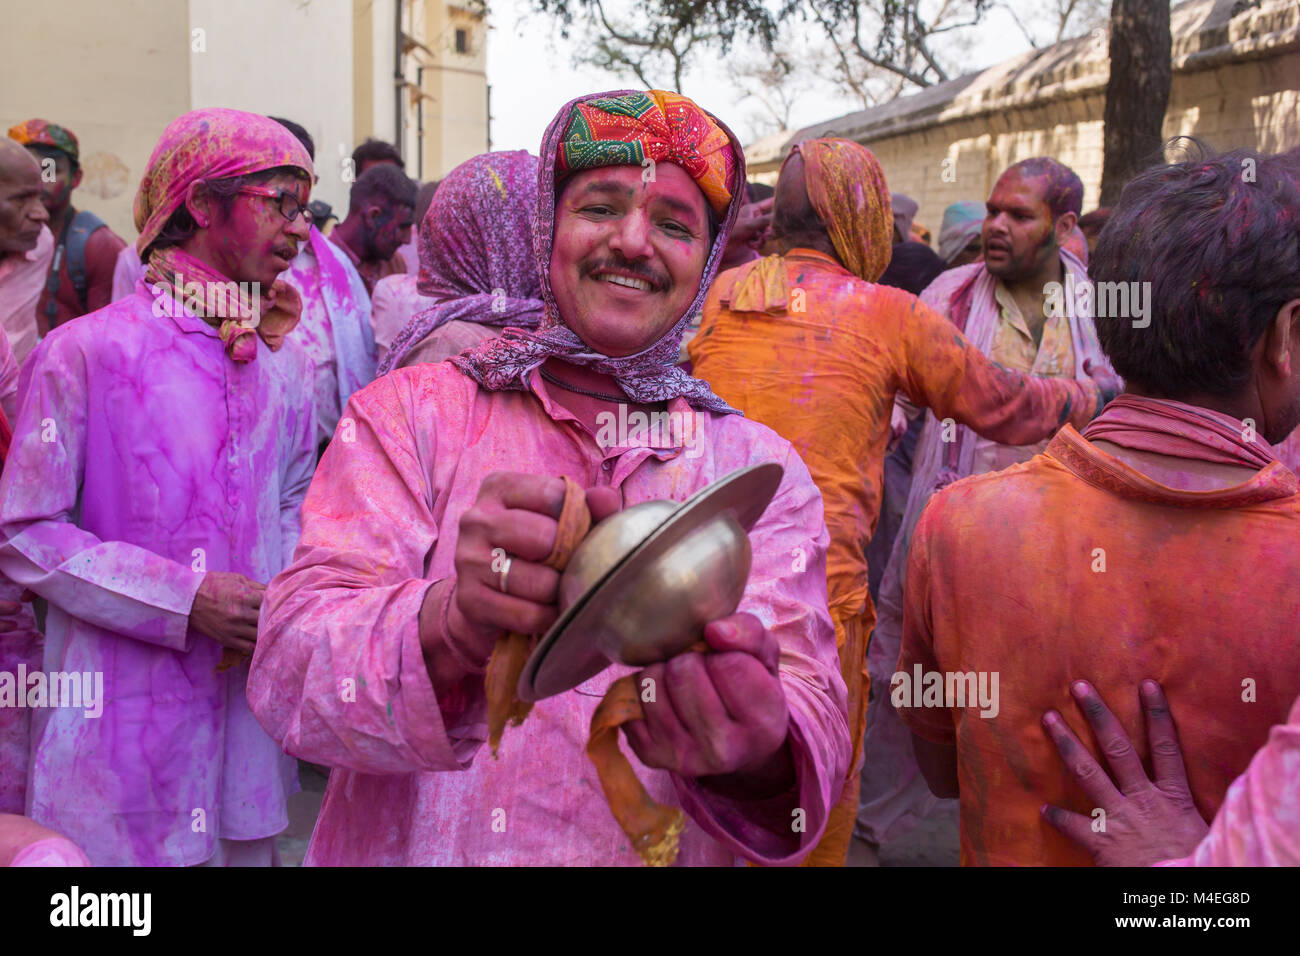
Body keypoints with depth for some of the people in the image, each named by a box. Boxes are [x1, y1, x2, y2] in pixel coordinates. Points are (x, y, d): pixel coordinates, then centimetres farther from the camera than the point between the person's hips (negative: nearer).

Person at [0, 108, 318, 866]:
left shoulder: (284, 363, 7)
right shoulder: (86, 352, -10)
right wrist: (186, 599, -18)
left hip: (249, 706, 5)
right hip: (124, 713, -5)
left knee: (248, 846, 16)